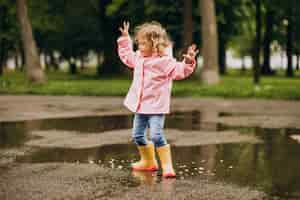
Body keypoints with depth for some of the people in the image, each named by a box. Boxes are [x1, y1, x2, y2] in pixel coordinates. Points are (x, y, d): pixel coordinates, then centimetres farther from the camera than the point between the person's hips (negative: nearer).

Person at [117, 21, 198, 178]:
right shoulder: (138, 57, 9)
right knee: (138, 135, 16)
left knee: (156, 135, -18)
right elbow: (126, 56, 28)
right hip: (140, 106, 8)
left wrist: (188, 63, -38)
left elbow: (179, 71, -21)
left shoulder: (164, 61, -14)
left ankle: (167, 165, -11)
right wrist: (125, 39, 25)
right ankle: (148, 161, 36)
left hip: (156, 107, -8)